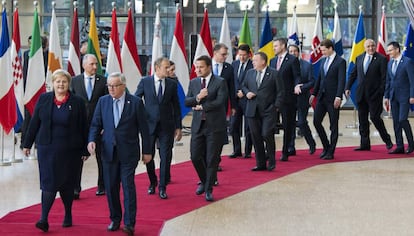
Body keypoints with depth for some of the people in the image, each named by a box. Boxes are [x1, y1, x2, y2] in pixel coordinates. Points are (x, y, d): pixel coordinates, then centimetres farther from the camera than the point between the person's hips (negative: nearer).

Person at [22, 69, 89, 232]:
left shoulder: (77, 102, -2)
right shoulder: (44, 99, 3)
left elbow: (83, 127, 0)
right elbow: (34, 123, 7)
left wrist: (85, 150, 0)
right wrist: (27, 144, 7)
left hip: (69, 150, -1)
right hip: (47, 148, 1)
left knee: (66, 184, 8)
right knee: (48, 182, -4)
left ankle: (68, 216, 24)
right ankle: (44, 218, -6)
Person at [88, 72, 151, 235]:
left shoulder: (135, 102, -4)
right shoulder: (103, 101, 5)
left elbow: (143, 128, -1)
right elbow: (96, 124, 8)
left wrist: (147, 151, 0)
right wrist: (92, 140, -11)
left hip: (128, 152, -3)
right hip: (109, 152, 4)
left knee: (128, 186, -6)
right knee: (111, 187, 8)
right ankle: (115, 219, 22)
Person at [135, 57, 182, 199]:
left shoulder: (172, 84, 3)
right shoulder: (145, 82, -1)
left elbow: (176, 107, 6)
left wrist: (178, 127, 4)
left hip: (167, 126, 0)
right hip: (149, 124, 0)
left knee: (166, 157, -1)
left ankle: (162, 187, 10)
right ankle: (152, 182, 29)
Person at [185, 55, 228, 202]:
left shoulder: (220, 82, -4)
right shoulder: (193, 82, 11)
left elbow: (220, 101, -15)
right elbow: (186, 102, 4)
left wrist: (201, 107, -8)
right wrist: (197, 97, -16)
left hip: (215, 125, -4)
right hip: (198, 125, 4)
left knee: (212, 159, 0)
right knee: (195, 157, 4)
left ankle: (208, 189, 12)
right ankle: (204, 181, 29)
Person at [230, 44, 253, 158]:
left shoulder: (253, 65, -7)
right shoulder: (234, 64, 10)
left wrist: (244, 92, -11)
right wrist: (235, 93, 2)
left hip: (247, 99, -5)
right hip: (235, 99, 5)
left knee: (248, 128, 3)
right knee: (234, 126, 5)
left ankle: (247, 151, 12)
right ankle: (237, 151, 15)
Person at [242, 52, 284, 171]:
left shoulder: (274, 73, -2)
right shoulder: (250, 73, 12)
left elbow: (280, 92, -1)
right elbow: (244, 86, 22)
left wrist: (276, 106, -7)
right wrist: (247, 93, 0)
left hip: (268, 111, -5)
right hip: (253, 111, 5)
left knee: (267, 135, -13)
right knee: (256, 137, 6)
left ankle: (271, 161, 6)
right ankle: (260, 163, 15)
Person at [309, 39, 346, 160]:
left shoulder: (340, 62, -8)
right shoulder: (323, 61, 14)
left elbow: (341, 81, -15)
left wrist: (338, 97, -22)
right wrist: (314, 93, 15)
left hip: (333, 99, -7)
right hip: (322, 97, 7)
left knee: (333, 126, 1)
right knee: (316, 121, 3)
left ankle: (331, 152, 8)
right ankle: (326, 147, 18)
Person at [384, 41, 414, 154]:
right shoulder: (390, 63, 13)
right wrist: (386, 96, 12)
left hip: (404, 96, -7)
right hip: (393, 97, 7)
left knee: (403, 120, -13)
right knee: (396, 122, 5)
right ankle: (399, 147, 10)